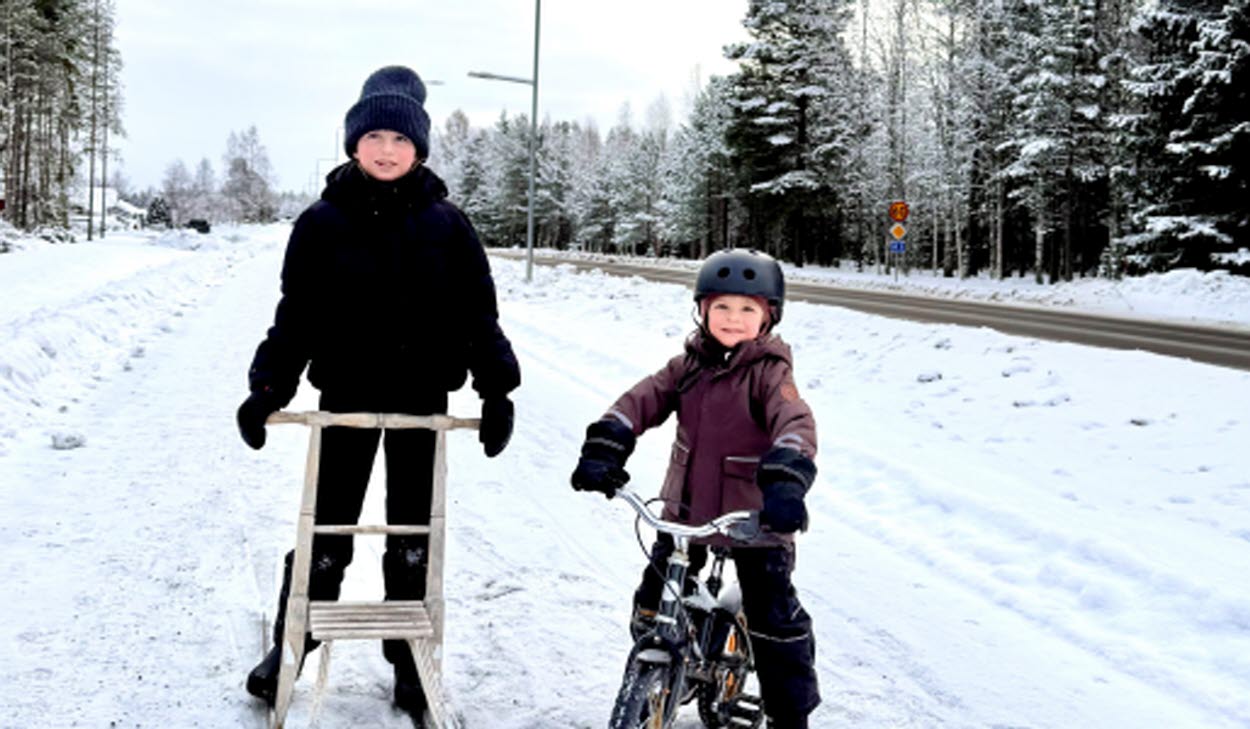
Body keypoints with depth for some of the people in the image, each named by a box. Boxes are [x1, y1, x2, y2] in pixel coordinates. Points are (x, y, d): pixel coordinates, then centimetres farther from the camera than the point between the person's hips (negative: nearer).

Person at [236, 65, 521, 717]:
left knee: (413, 535, 10)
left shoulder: (445, 224, -1)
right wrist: (269, 387, -10)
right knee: (326, 530, 8)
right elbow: (296, 313, -1)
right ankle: (291, 643, 27)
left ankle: (409, 659, 23)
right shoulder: (323, 221, -3)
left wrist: (497, 389, -5)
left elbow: (479, 313, 0)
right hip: (347, 394, -1)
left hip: (421, 398, 1)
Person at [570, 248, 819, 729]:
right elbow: (640, 401, -7)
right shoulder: (688, 366, 2)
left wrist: (786, 485, -46)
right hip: (685, 513, 4)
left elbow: (796, 425, -28)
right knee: (654, 606, 12)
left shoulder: (770, 372, -12)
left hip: (754, 520, -4)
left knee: (775, 619, 3)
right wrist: (602, 451, -24)